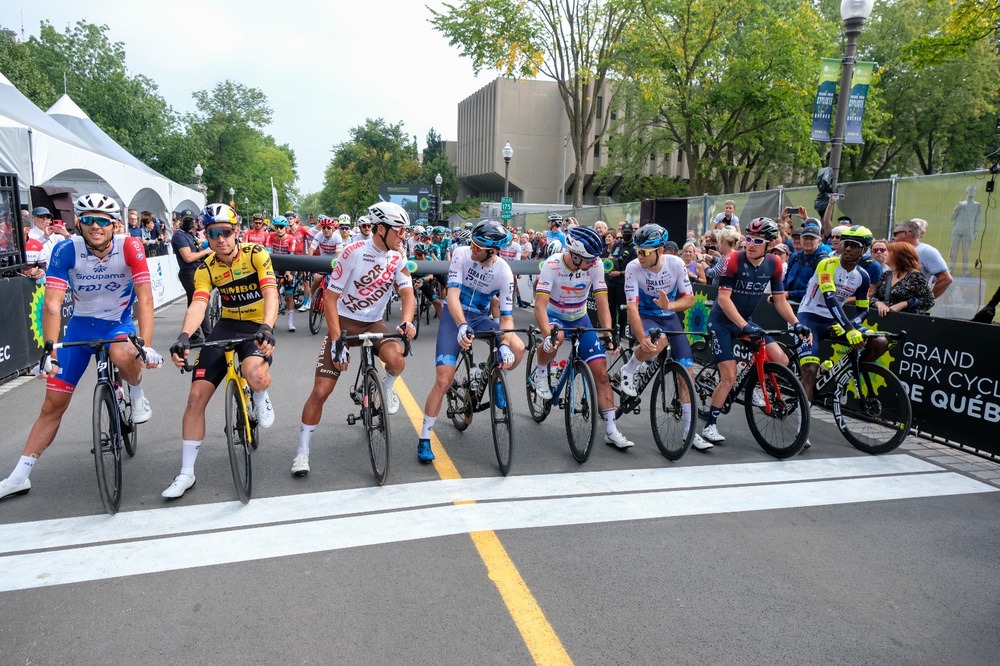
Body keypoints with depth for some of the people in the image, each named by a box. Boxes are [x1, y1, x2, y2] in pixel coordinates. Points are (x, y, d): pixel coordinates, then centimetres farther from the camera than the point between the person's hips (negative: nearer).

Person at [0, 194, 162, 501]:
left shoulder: (129, 247, -21)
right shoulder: (66, 250, -18)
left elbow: (145, 298, -26)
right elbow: (52, 304, -22)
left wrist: (146, 346, -37)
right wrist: (49, 353, -32)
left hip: (118, 323, -2)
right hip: (80, 325, 2)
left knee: (122, 355, -39)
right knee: (53, 404, 3)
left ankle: (137, 396, -5)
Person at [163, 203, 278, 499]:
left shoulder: (256, 253, -12)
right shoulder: (206, 268, -3)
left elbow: (271, 294, -24)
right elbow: (198, 305, -18)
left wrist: (266, 328, -43)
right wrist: (184, 336, -39)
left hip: (257, 327, -4)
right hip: (226, 326, 4)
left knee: (255, 375, -38)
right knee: (196, 396, -4)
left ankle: (261, 398, 3)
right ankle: (186, 473, 10)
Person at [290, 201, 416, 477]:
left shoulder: (397, 258, -2)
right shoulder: (354, 252, -16)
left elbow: (407, 293, -9)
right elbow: (331, 297, -16)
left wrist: (406, 322, -31)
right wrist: (336, 342, -22)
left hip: (373, 324, 3)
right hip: (343, 321, -3)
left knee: (396, 360, -30)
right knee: (321, 391, -8)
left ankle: (387, 386, 6)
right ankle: (302, 452, 10)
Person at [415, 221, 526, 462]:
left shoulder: (504, 272, -15)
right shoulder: (461, 254, -19)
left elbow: (506, 315, -15)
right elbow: (452, 295, -27)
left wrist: (505, 345, -34)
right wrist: (462, 327, -44)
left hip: (481, 318, 2)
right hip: (454, 316, -2)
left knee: (518, 349, -25)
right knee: (443, 381, -12)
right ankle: (424, 439, 3)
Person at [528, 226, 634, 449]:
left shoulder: (595, 264, -17)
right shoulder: (553, 264, -25)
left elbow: (602, 303, -16)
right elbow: (540, 305, -33)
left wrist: (608, 335, -28)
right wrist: (548, 335, -48)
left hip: (580, 320, 3)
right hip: (553, 316, -3)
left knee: (601, 373, -6)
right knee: (556, 337, -40)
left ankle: (611, 430, 3)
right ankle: (540, 374, -8)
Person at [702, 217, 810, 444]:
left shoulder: (774, 264, -4)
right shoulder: (734, 260, -20)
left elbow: (780, 300, 1)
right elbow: (724, 298, -24)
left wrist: (796, 323, -12)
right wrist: (744, 325, -32)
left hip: (746, 322, 5)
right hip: (722, 322, -5)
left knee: (782, 361, -11)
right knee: (729, 377, -12)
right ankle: (710, 426, 1)